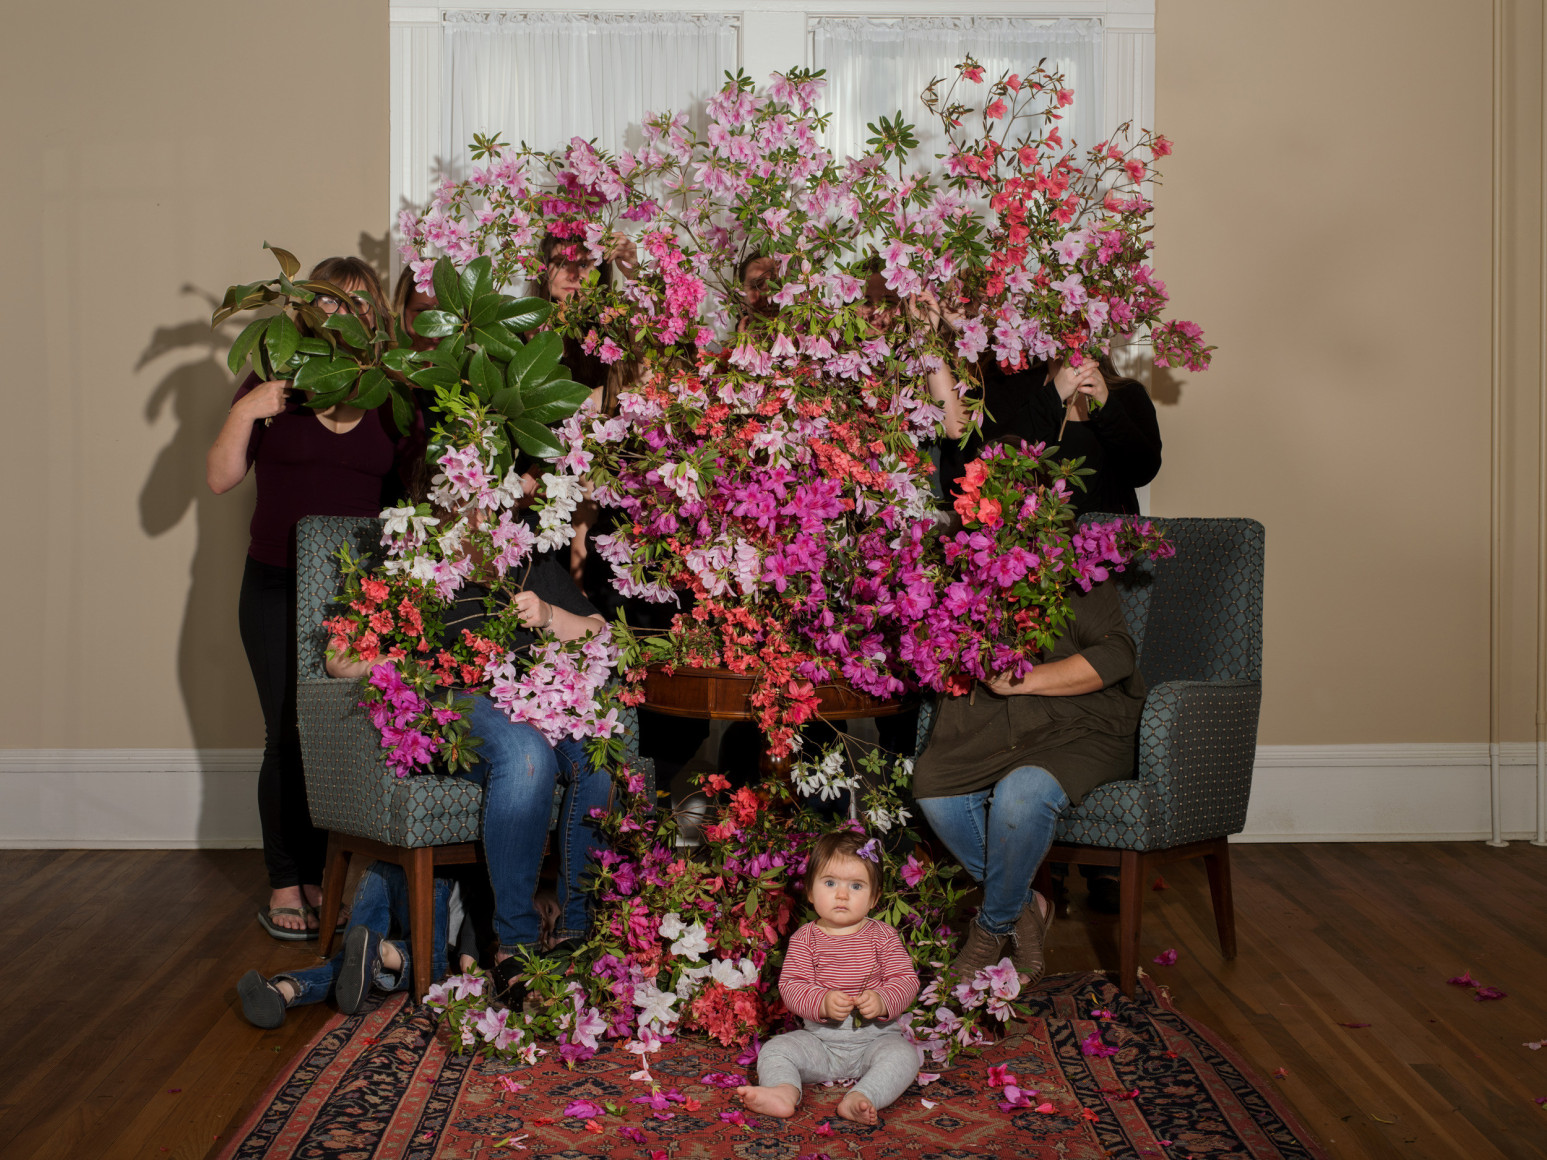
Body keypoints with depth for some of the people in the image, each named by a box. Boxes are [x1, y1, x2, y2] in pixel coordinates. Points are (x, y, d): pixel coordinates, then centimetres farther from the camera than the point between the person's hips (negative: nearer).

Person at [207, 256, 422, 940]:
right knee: (291, 736, -2)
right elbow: (220, 479, 0)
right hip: (279, 591, -1)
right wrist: (244, 413, -13)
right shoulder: (275, 386, 4)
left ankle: (317, 874, 16)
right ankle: (284, 885, 10)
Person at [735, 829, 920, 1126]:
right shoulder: (805, 939, 1)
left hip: (875, 1034, -1)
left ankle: (861, 1099, -43)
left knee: (903, 1056, -29)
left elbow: (906, 979, -4)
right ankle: (784, 1092, -37)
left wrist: (882, 1001, -25)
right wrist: (823, 1003, -27)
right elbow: (790, 985, -7)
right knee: (775, 1049, -17)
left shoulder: (883, 936, 1)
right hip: (820, 1038, 1)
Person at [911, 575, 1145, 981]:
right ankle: (1025, 907, -7)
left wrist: (1023, 680, -22)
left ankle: (994, 928, -10)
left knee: (1022, 792, -36)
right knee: (933, 783, -24)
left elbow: (1116, 656, -17)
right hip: (995, 742, 6)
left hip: (1078, 735, -5)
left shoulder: (1075, 584, -7)